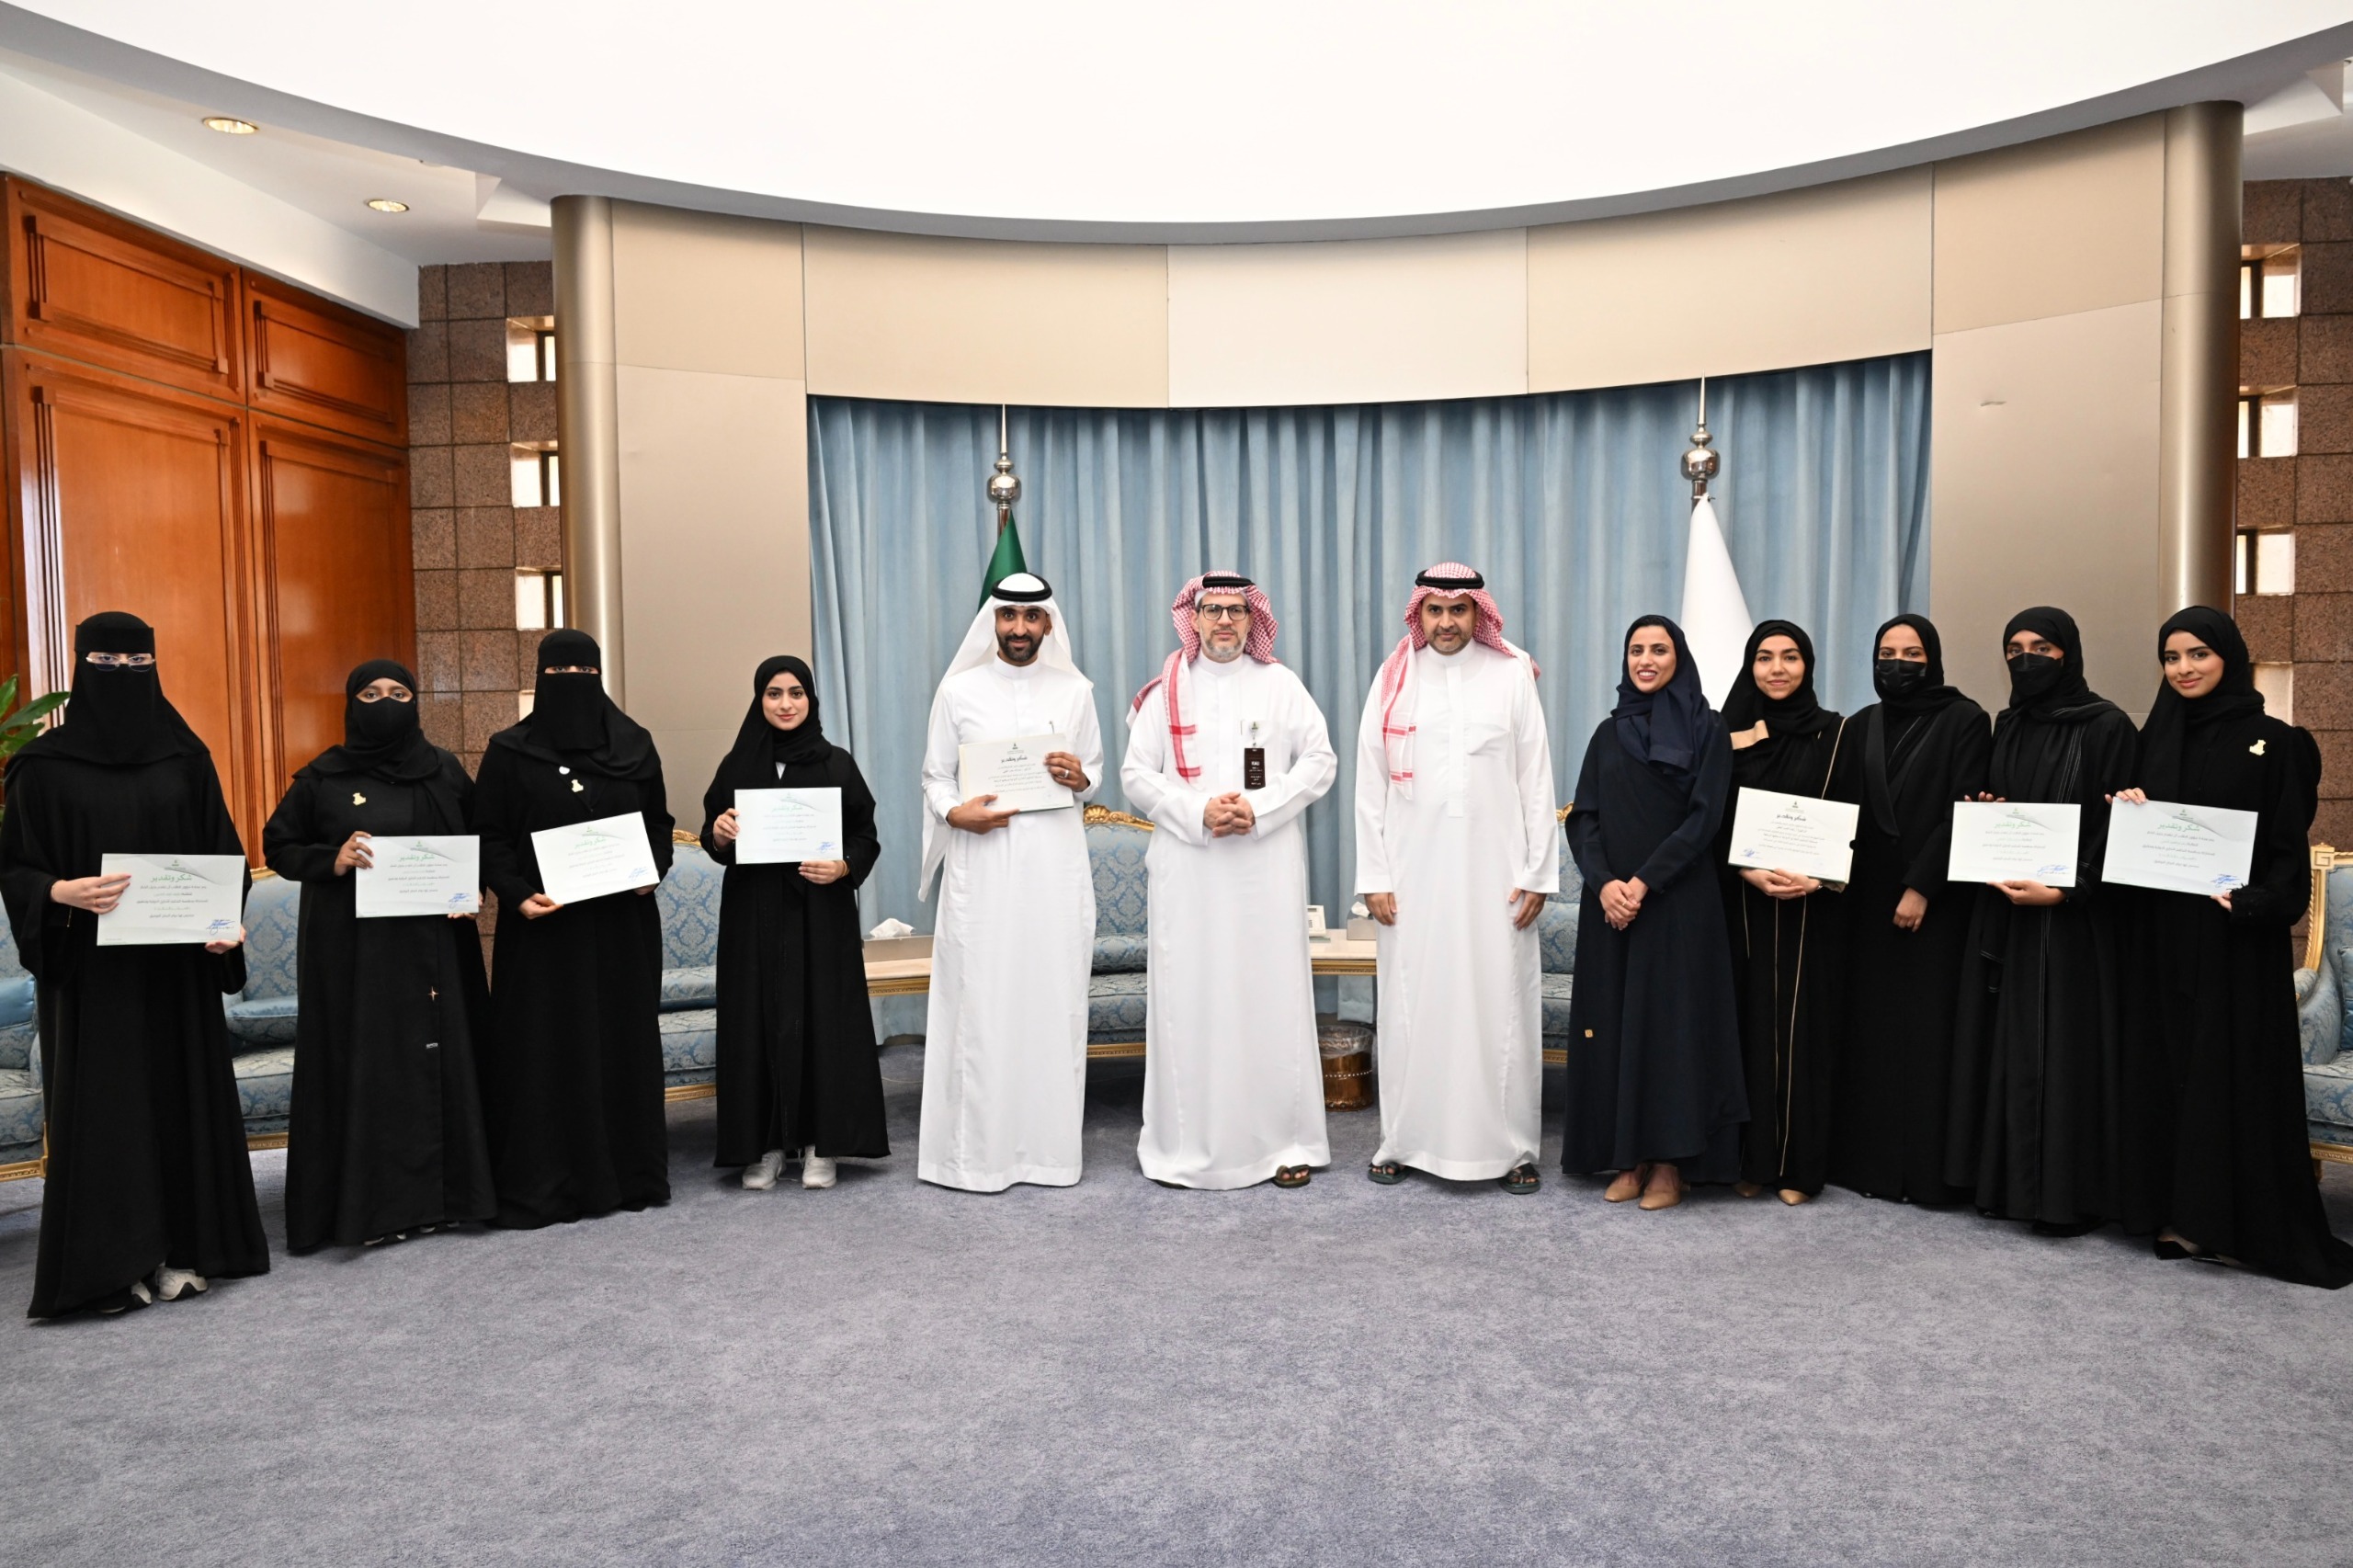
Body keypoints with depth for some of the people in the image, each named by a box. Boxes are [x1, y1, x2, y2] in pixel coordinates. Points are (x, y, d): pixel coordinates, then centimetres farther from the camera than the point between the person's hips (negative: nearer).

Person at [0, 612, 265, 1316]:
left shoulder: (185, 756, 5)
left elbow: (223, 853, 6)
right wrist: (62, 894, -23)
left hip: (178, 961, 2)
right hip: (91, 967, -2)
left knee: (183, 1095, 7)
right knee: (101, 1106, 1)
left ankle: (185, 1246, 17)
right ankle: (107, 1264, 11)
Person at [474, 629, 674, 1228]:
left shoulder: (635, 746, 7)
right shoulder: (510, 751, 1)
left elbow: (659, 822, 12)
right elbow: (489, 837, -1)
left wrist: (654, 871, -6)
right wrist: (517, 895, -16)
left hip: (622, 922, 2)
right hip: (544, 924, -2)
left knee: (623, 1040, 7)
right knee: (545, 1049, 0)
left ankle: (629, 1171, 17)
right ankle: (540, 1185, 7)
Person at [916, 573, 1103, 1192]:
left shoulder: (1075, 690, 9)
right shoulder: (958, 689, 5)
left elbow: (1094, 770, 15)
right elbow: (935, 775, 8)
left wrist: (1080, 778, -7)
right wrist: (954, 812, -12)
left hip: (1056, 862, 1)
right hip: (981, 864, -1)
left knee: (1053, 998, 3)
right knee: (979, 1002, -1)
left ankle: (1049, 1145, 13)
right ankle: (977, 1149, 8)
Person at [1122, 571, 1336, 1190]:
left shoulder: (1280, 685, 7)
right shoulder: (1166, 691, 8)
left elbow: (1320, 761, 4)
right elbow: (1136, 773, 5)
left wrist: (1260, 808, -10)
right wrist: (1198, 812, -10)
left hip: (1268, 867, 0)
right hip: (1188, 870, 0)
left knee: (1272, 993, 0)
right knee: (1188, 999, 0)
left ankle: (1284, 1139, 10)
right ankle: (1187, 1143, 9)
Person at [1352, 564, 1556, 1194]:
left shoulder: (1511, 675, 3)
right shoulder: (1393, 679, 5)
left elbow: (1536, 780, 3)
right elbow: (1370, 783, 4)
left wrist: (1538, 872, -1)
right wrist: (1373, 876, 0)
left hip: (1494, 871, -1)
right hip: (1414, 872, 1)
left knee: (1499, 1005, 3)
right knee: (1411, 1004, 4)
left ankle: (1510, 1145, 14)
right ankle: (1404, 1140, 16)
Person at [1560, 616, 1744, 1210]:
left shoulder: (1705, 733, 1)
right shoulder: (1608, 734, 12)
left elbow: (1703, 820, -8)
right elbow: (1583, 817, 5)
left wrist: (1643, 883, -16)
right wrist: (1604, 883, -11)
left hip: (1677, 903, -4)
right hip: (1610, 903, 4)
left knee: (1671, 1021, -2)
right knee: (1613, 1022, 4)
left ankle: (1670, 1162, 7)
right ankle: (1628, 1157, 14)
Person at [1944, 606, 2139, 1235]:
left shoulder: (2106, 726, -6)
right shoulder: (2007, 726, 13)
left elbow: (2113, 824, -11)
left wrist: (2063, 892, -21)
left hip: (2070, 917, -6)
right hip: (2001, 910, 6)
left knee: (2064, 1047, -3)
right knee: (2004, 1041, 8)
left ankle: (2071, 1192, 7)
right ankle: (2006, 1178, 17)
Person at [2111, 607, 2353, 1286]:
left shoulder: (2272, 741, -2)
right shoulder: (2154, 739, 12)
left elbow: (2290, 839, -6)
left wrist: (2263, 901, -21)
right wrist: (2129, 810, -6)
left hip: (2234, 931, -4)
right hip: (2163, 927, 4)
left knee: (2236, 1066, -3)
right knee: (2175, 1064, 5)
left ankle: (2247, 1222, 6)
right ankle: (2183, 1212, 12)